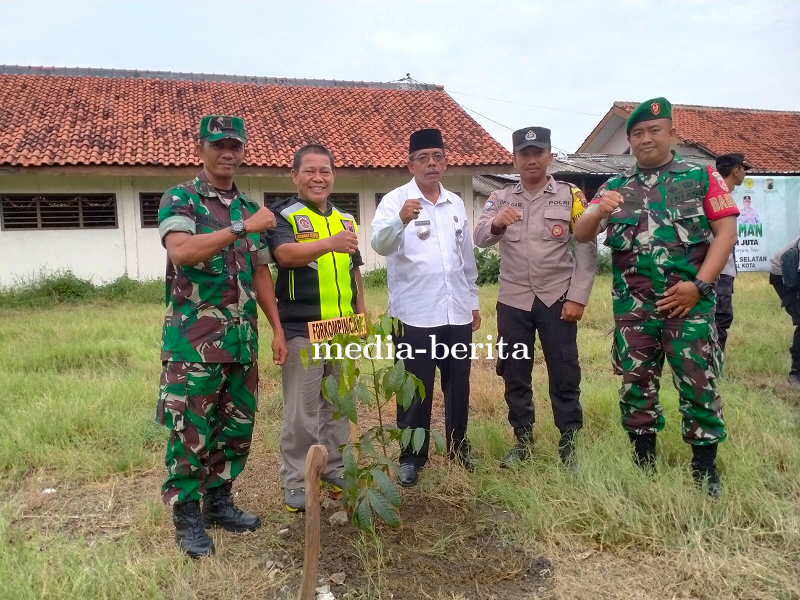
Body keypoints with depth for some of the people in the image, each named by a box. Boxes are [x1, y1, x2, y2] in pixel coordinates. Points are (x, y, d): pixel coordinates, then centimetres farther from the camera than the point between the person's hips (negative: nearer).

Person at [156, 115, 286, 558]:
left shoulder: (249, 208, 14)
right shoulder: (179, 200, -4)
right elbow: (181, 252, -24)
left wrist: (278, 329, 11)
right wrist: (242, 228, -26)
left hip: (242, 339, 6)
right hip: (193, 339, -6)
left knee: (237, 425, 12)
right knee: (190, 430, 1)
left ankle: (219, 501, 29)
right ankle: (186, 516, 17)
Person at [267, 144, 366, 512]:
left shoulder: (345, 219, 14)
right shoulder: (283, 215, -5)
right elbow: (285, 254, -25)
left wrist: (361, 313, 15)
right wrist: (330, 243, -40)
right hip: (301, 330, -6)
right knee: (301, 411, 1)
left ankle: (334, 468, 30)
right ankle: (295, 482, 14)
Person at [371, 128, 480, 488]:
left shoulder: (455, 204, 12)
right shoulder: (395, 200, -5)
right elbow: (380, 244, -23)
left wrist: (473, 301, 18)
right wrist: (401, 220, -42)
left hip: (456, 313, 5)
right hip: (415, 315, -5)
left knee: (458, 386, 15)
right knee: (416, 390, 5)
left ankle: (458, 447, 34)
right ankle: (411, 458, 21)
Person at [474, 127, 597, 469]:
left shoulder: (571, 196, 1)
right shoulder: (500, 199, 5)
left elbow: (586, 250, -2)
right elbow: (480, 239, -8)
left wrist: (578, 297, -9)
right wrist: (496, 223, -29)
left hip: (557, 298, -2)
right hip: (512, 301, 2)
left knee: (564, 375, 5)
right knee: (515, 375, 10)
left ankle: (569, 444, 20)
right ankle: (522, 441, 26)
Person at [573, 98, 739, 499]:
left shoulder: (701, 178, 5)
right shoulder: (615, 187, 10)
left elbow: (726, 231, -2)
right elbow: (580, 235, 3)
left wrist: (699, 284, -13)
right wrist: (599, 212, -19)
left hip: (689, 303, -2)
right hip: (632, 307, 2)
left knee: (698, 385, 2)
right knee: (636, 385, 8)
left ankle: (705, 469, 18)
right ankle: (644, 464, 23)